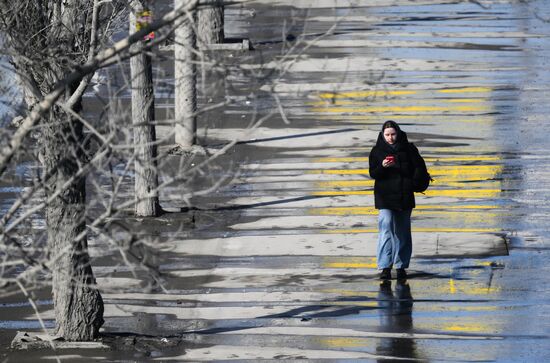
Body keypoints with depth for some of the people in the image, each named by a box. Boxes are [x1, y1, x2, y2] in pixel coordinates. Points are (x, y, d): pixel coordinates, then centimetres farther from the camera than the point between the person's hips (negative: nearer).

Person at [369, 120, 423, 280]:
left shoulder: (408, 149, 5)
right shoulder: (377, 151, 3)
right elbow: (373, 173, -2)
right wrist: (382, 166, -20)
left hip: (405, 196, 2)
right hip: (385, 197, -2)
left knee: (403, 233, 7)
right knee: (386, 229, -14)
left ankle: (401, 266, 14)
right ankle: (385, 267, -17)